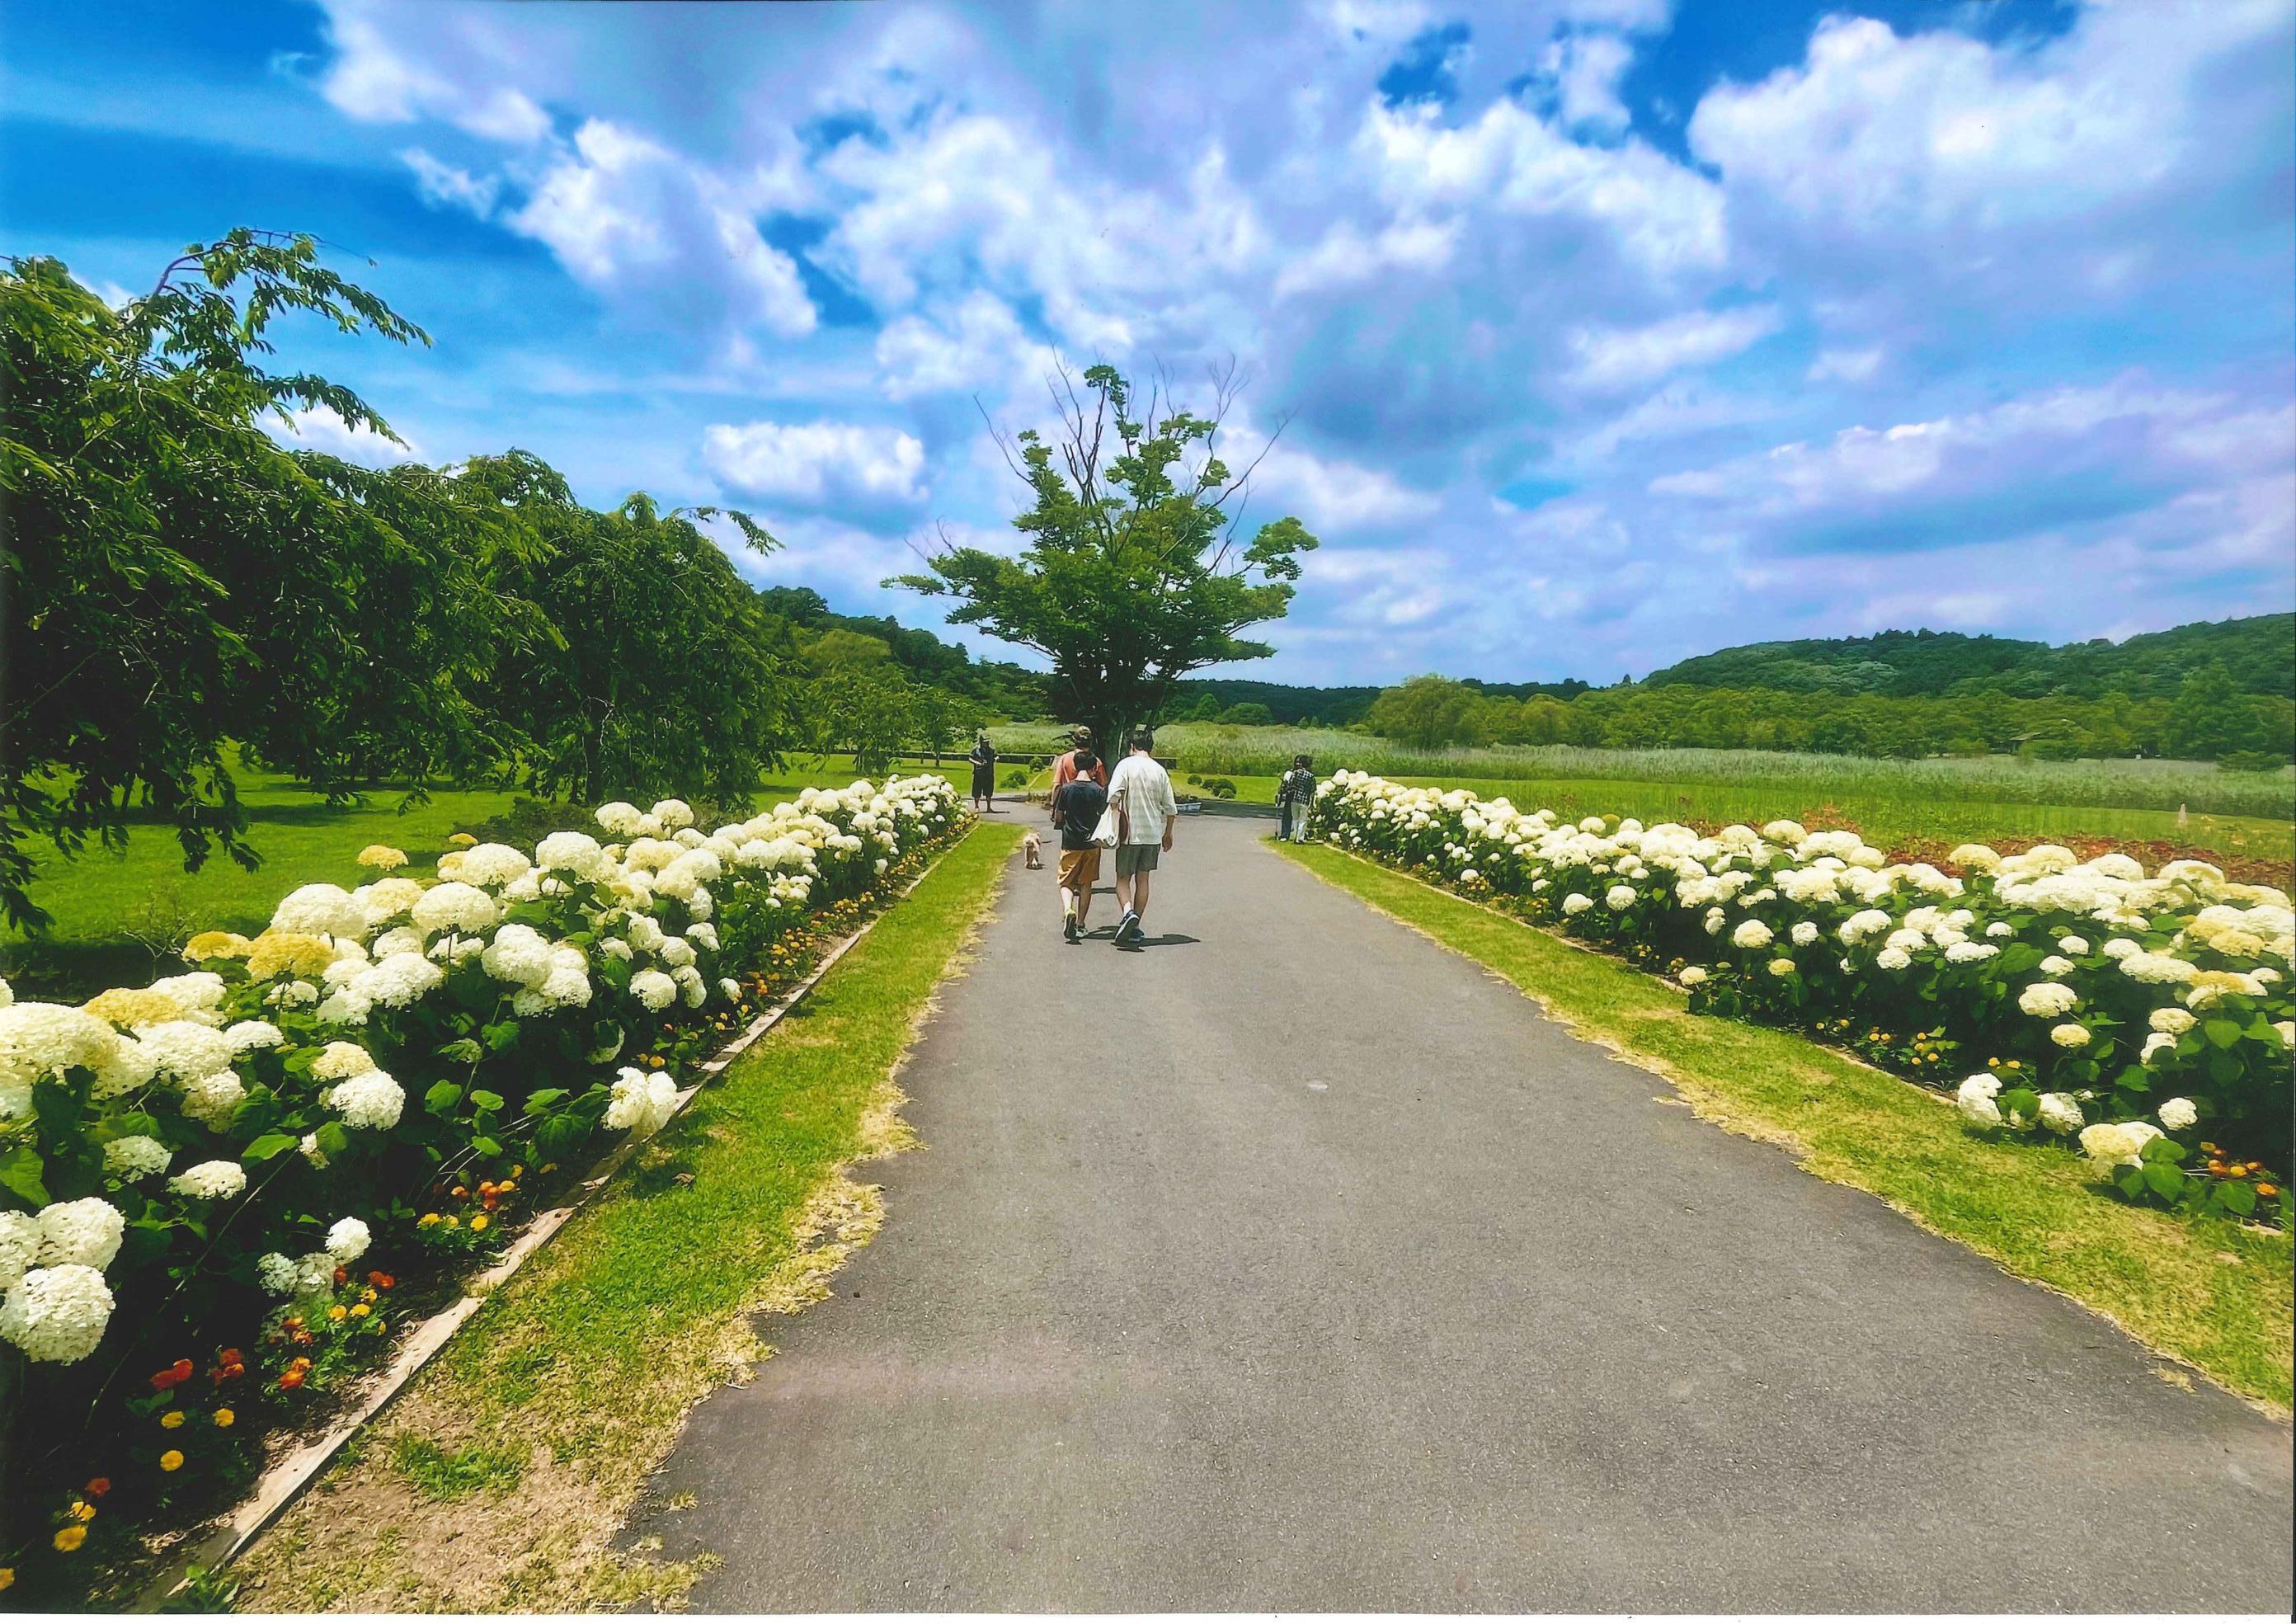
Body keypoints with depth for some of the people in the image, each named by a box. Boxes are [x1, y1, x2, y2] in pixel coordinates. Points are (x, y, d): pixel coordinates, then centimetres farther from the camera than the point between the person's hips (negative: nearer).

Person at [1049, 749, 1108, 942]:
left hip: (1070, 844, -1)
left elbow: (1058, 818, -2)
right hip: (1092, 843, 1)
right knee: (1086, 884, 11)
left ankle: (1068, 910, -21)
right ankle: (1080, 925, 12)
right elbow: (1103, 817, 1)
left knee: (1066, 882, 8)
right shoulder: (1098, 791, -6)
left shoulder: (1066, 789, -6)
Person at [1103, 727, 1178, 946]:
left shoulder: (1126, 765, -6)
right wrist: (1168, 834, 18)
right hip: (1153, 833, 3)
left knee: (1123, 878, 6)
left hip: (1130, 833, -3)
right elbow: (1170, 808, 6)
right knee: (1142, 879, 12)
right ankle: (1135, 928, 13)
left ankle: (1128, 912, -20)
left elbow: (1113, 796, -18)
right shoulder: (1159, 771, 5)